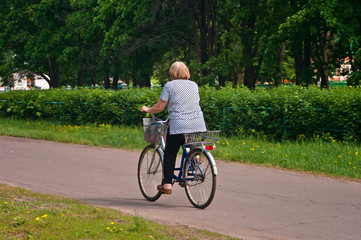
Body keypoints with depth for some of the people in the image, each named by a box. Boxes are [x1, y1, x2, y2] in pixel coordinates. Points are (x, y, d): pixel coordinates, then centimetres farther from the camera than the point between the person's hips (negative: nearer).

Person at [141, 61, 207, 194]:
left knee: (169, 154, 6)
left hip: (178, 125, -4)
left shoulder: (169, 86, 1)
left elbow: (159, 107, 1)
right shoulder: (194, 85, 15)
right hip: (198, 125, 4)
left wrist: (147, 109, 19)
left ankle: (167, 184, 4)